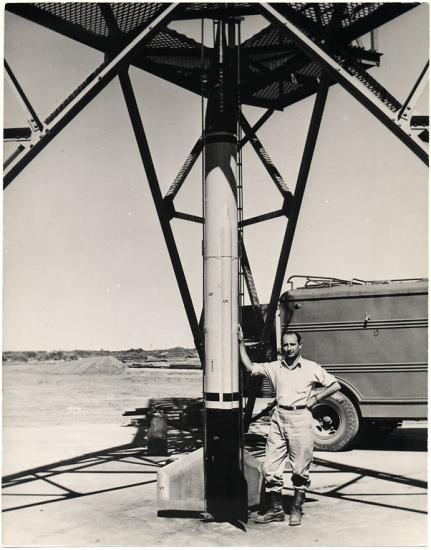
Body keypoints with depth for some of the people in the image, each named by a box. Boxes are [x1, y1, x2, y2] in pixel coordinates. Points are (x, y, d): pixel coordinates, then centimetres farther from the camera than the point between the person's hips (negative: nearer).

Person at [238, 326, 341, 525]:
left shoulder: (311, 368, 2)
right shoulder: (274, 367, 9)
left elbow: (335, 385, 7)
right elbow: (250, 367, 7)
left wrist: (315, 398, 0)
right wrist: (240, 343, 3)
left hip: (301, 419, -3)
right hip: (279, 418, 3)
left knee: (300, 469, 4)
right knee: (270, 467, 2)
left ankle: (296, 510, 20)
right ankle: (276, 509, 16)